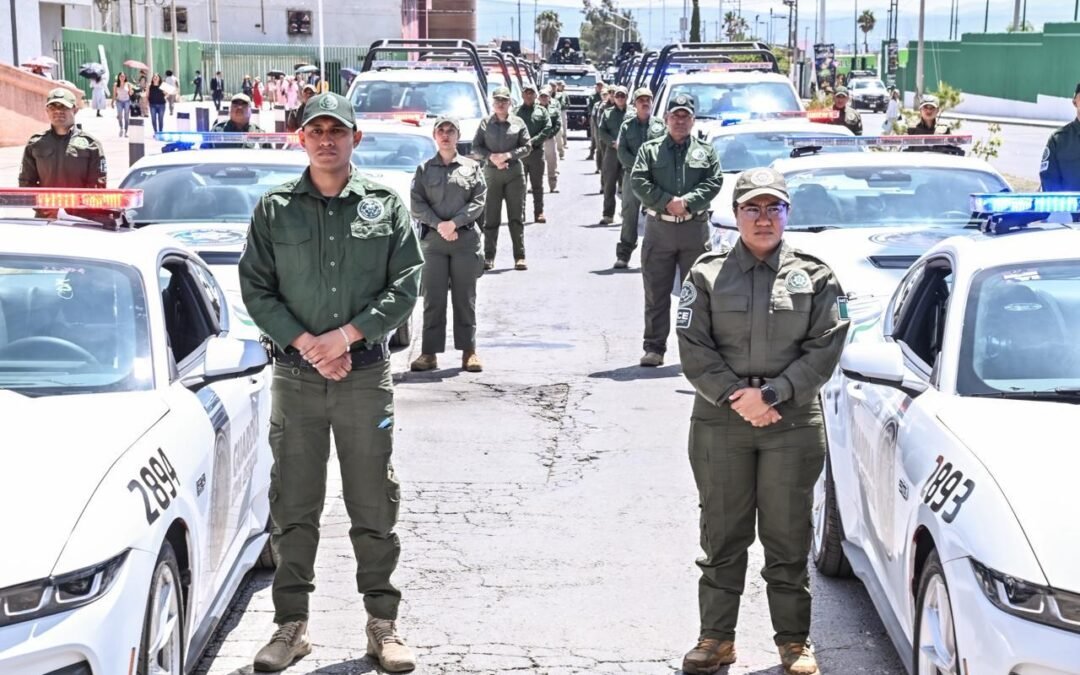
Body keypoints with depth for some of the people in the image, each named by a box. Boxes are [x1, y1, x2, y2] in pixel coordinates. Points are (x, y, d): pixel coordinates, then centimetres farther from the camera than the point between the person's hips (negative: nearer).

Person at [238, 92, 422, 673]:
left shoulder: (386, 206, 4)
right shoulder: (274, 209, 4)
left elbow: (406, 285, -1)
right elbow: (255, 288, 1)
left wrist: (346, 334, -12)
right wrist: (305, 343, -11)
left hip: (366, 374, 0)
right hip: (295, 375, 1)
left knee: (373, 506, 5)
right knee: (293, 508, 5)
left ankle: (383, 624, 15)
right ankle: (291, 625, 15)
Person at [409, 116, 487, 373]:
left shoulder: (471, 167, 9)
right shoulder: (424, 169, 10)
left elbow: (479, 202, 1)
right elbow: (416, 204, 3)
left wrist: (454, 222, -11)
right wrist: (439, 225, -11)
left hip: (466, 239, 0)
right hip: (433, 239, 0)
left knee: (465, 298, 2)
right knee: (433, 298, -1)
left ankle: (469, 351, 7)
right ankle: (429, 352, 1)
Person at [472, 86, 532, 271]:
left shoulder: (518, 123, 5)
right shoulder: (485, 123, 7)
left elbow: (527, 147, 3)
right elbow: (476, 147, 6)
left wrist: (508, 155, -12)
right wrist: (491, 157, -11)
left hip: (514, 172, 0)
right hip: (491, 172, 1)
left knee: (517, 217, 0)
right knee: (490, 217, 1)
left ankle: (520, 257, 2)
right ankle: (489, 257, 6)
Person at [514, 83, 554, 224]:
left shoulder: (542, 111, 10)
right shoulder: (516, 111, 8)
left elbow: (548, 129, 0)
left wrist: (533, 141, -11)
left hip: (537, 151, 1)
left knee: (537, 184, 3)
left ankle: (539, 212, 4)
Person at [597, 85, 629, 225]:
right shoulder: (607, 113, 14)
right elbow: (601, 132, 6)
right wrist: (613, 142, -9)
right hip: (611, 152, 3)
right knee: (609, 185, 3)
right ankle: (608, 214, 8)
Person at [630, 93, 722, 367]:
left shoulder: (706, 151, 11)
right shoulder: (650, 149, 9)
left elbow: (714, 182, -1)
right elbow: (639, 182, -3)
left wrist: (687, 202, -15)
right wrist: (667, 202, -15)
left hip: (695, 229, 0)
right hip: (658, 227, 0)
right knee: (656, 293, 2)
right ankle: (654, 347, 8)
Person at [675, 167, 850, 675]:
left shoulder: (814, 276, 4)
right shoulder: (707, 274, 4)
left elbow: (825, 349, -3)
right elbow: (693, 348, -2)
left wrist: (771, 394, -12)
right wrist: (735, 397, -13)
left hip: (794, 425, 0)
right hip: (719, 423, 1)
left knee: (789, 539, 6)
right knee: (722, 537, 7)